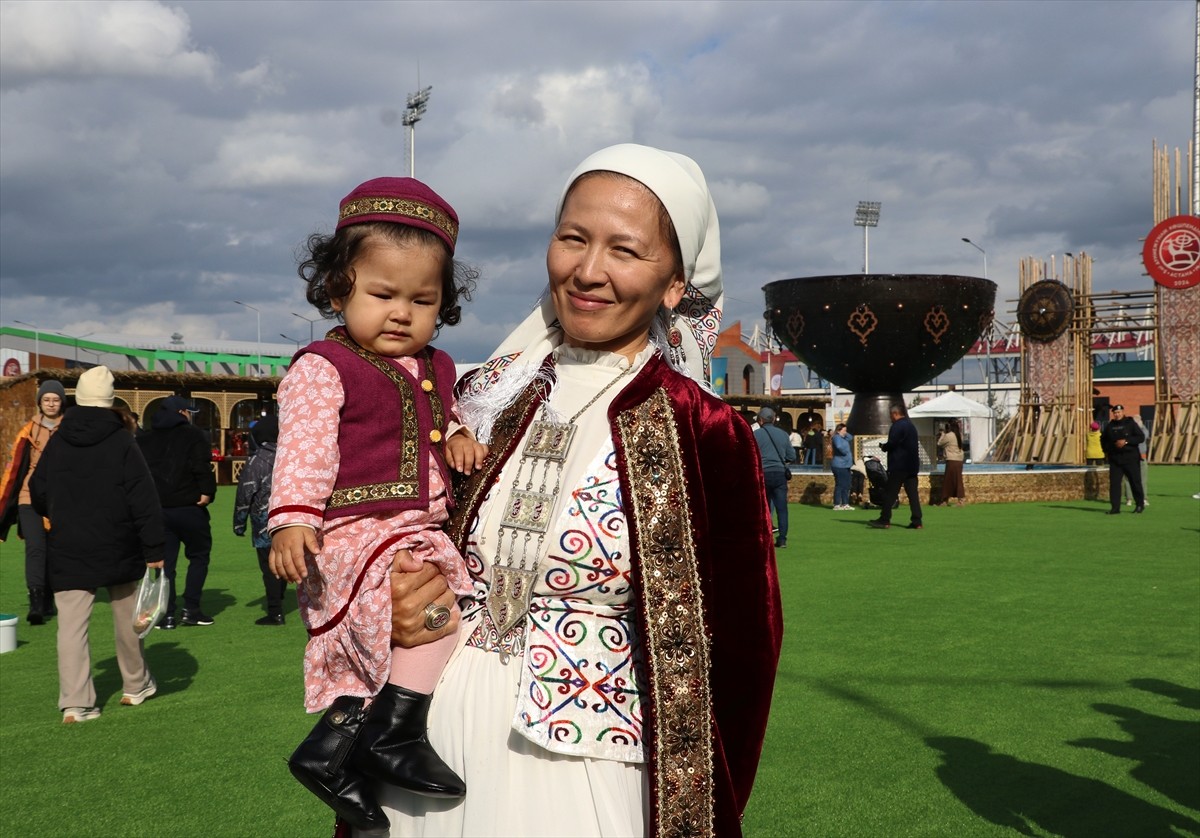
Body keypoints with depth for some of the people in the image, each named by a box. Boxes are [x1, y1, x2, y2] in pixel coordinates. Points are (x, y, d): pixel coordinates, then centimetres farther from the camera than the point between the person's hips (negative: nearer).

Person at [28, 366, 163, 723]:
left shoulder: (57, 442, 2)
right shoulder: (122, 442, -8)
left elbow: (38, 493, 12)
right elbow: (143, 499, -11)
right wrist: (154, 549, -8)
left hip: (67, 551, 2)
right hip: (118, 550, -1)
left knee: (71, 623, -1)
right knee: (127, 617, 16)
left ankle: (75, 703, -8)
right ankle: (135, 686, 29)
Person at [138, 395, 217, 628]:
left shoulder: (144, 440, 13)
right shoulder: (193, 435, -4)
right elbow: (202, 467, -16)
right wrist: (207, 492, -11)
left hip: (157, 510, 4)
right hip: (189, 508, -4)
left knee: (164, 561, 9)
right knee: (198, 555, 10)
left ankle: (166, 614, 4)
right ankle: (191, 609, 4)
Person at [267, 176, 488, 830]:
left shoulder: (435, 370, 17)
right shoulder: (322, 369, -6)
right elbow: (302, 451, -13)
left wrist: (459, 437, 8)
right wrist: (292, 519, -26)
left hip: (422, 529, 9)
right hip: (353, 530, -8)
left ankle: (328, 749, 22)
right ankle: (392, 737, -19)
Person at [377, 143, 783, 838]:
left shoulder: (704, 435, -12)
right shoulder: (488, 396, 0)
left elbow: (736, 655, -8)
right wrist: (390, 610, -7)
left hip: (587, 780, -4)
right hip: (436, 749, 4)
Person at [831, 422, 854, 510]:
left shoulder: (843, 438, 17)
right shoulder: (837, 437, -11)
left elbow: (850, 437, 32)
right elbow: (839, 446, -29)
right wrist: (845, 452, -13)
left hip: (846, 466, 10)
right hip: (839, 466, -10)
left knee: (846, 486, 11)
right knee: (840, 485, -7)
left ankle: (845, 504, 16)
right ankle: (837, 505, -4)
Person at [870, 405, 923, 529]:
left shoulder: (898, 426, -12)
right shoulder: (911, 425, 18)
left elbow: (892, 443, -20)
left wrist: (883, 446, 1)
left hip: (899, 465, -8)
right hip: (912, 465, 8)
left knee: (890, 493, -2)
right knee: (912, 493, 5)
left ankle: (884, 520, 1)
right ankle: (917, 521, 1)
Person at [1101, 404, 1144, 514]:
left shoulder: (1130, 423, -1)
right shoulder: (1110, 426, 11)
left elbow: (1141, 437, -8)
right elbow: (1103, 439, 27)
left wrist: (1126, 441, -18)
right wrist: (1106, 450, 14)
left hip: (1131, 458, -3)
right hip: (1115, 459, 3)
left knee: (1135, 482, 3)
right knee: (1114, 483, -3)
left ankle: (1140, 504, 18)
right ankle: (1115, 507, -1)